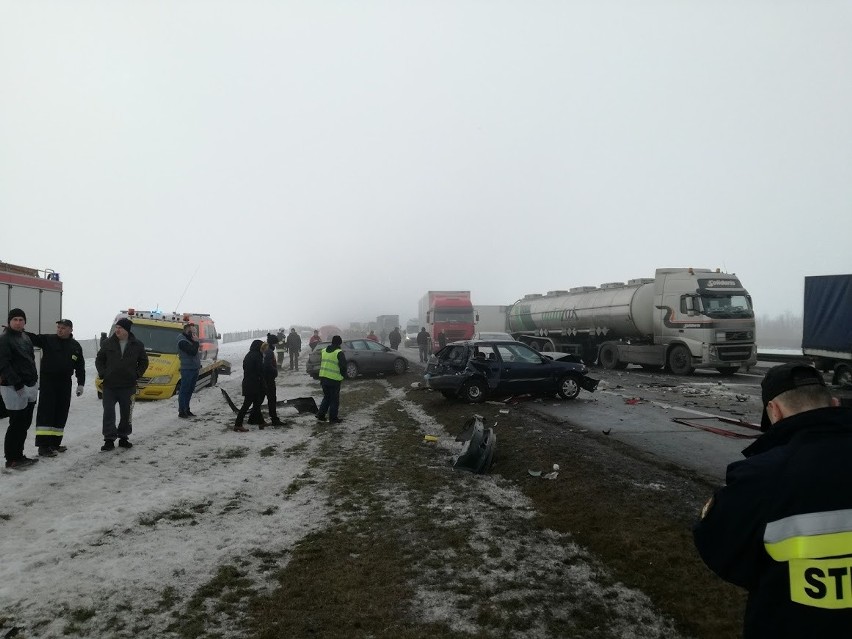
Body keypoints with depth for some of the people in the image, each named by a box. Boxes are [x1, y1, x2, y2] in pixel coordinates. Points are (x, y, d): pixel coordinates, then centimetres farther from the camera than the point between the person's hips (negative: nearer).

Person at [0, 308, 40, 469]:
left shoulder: (25, 338, 15)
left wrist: (34, 381, 20)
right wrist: (17, 384, -24)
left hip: (30, 386, 8)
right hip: (14, 388, -8)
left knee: (25, 423, 12)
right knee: (16, 424, -5)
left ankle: (19, 455, 22)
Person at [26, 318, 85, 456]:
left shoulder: (76, 346, 8)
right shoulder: (48, 339, 0)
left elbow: (80, 367, 11)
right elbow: (32, 338, -14)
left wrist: (81, 383, 6)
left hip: (65, 383, 4)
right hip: (47, 381, -4)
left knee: (61, 413, 8)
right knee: (46, 411, -9)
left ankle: (54, 443, 18)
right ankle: (43, 445, -10)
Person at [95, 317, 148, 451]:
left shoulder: (137, 345, 2)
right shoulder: (108, 343, 2)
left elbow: (144, 362, 13)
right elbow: (99, 360, 11)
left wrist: (137, 374, 2)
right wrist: (102, 373, -1)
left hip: (128, 386, 0)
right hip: (109, 385, 0)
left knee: (126, 413, 9)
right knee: (108, 413, -3)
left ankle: (123, 437, 22)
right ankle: (109, 439, 2)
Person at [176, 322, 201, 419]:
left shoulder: (190, 339, 15)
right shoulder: (182, 341, -15)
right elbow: (193, 352, -27)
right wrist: (196, 342, -14)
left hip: (194, 369, 9)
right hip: (187, 370, -9)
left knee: (189, 391, 15)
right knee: (184, 391, -3)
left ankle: (187, 410, 23)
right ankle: (181, 412, 1)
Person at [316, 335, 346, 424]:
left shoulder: (324, 351, 10)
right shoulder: (339, 353, -11)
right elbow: (343, 366, -13)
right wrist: (343, 375, 4)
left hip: (323, 377, 6)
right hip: (334, 379, -6)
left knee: (326, 397, 19)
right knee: (334, 399, 5)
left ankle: (321, 415, 15)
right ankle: (333, 417, 8)